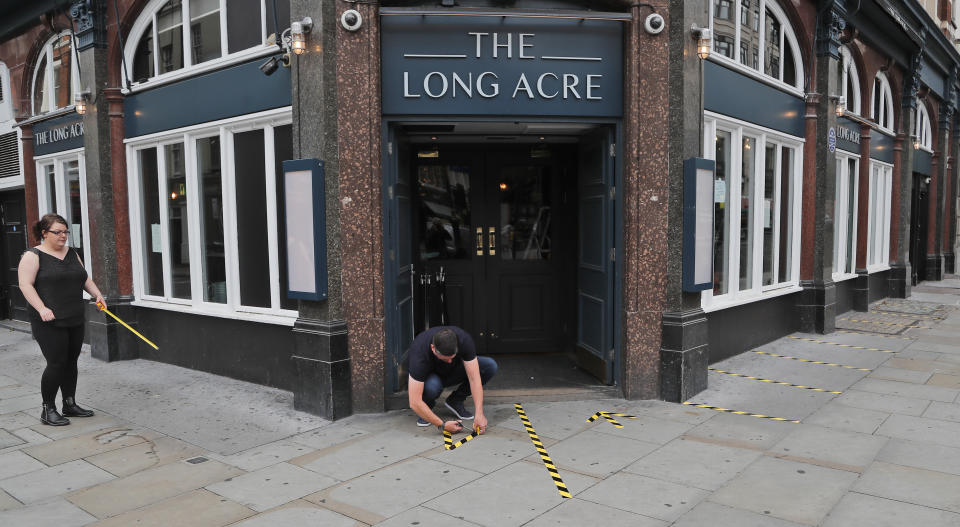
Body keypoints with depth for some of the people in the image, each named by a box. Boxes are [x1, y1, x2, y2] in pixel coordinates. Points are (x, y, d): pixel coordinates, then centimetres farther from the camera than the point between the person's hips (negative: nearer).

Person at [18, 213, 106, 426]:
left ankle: (70, 404, 23)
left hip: (75, 320, 7)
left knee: (71, 362, 12)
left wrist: (97, 294, 1)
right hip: (49, 322, -7)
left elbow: (85, 279, 19)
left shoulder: (72, 253, 14)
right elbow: (25, 284, -13)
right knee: (57, 363, -8)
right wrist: (42, 308, -25)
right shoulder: (33, 256, -6)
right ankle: (48, 410, 5)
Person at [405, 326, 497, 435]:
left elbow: (474, 378, -32)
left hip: (450, 372, 4)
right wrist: (442, 425, -41)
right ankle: (427, 407, -5)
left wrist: (479, 414, -40)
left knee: (490, 366, -22)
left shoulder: (464, 340, -32)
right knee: (432, 385, -42)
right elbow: (414, 403, -40)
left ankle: (455, 400, -3)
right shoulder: (420, 354, -39)